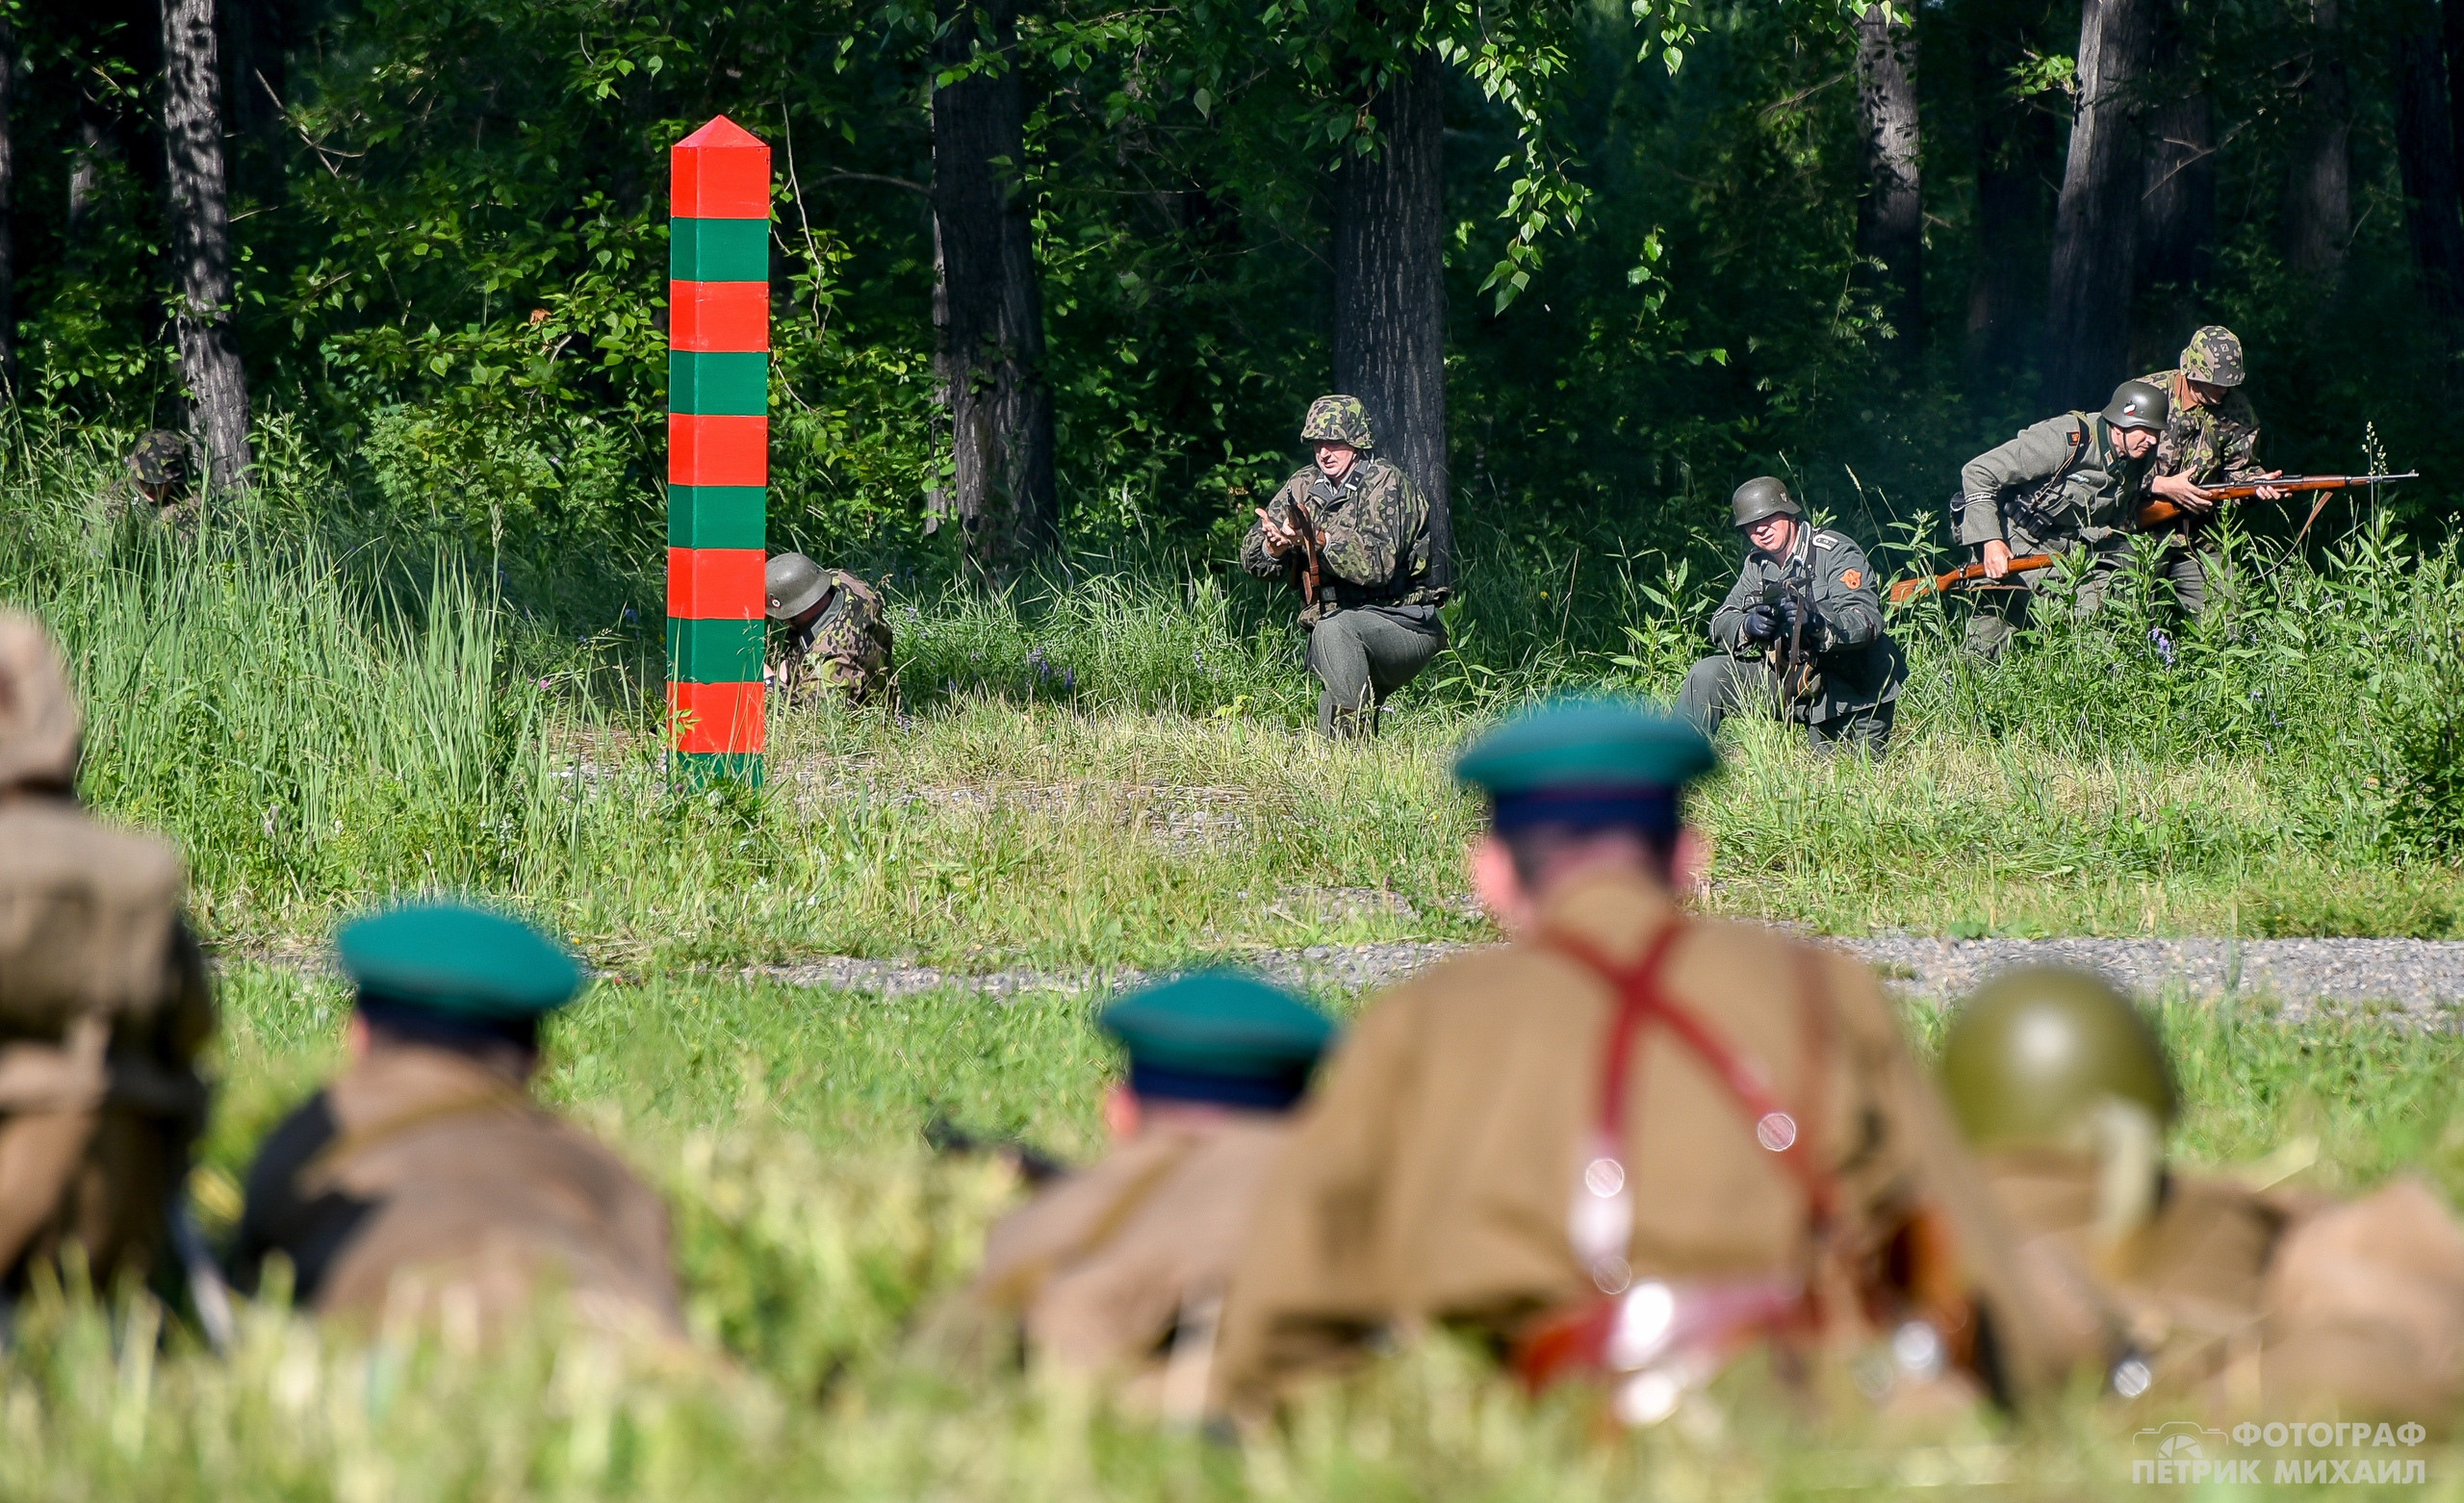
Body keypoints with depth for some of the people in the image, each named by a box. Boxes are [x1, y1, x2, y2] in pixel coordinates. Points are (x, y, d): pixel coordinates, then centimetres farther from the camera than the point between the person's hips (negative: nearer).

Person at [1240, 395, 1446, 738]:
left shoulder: (1386, 482, -10)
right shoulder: (1305, 485, 7)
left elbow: (1377, 564, -25)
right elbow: (1251, 558, 2)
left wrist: (1317, 539, -36)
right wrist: (1274, 545, -21)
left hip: (1404, 626, -6)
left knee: (1334, 629, -33)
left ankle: (1357, 738, -28)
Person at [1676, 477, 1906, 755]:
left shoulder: (1836, 552, -13)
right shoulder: (1758, 563, 7)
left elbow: (1868, 622, -25)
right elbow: (1721, 624, 1)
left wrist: (1816, 622, -44)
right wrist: (1748, 626, -23)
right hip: (1784, 679, 5)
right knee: (1707, 675, -11)